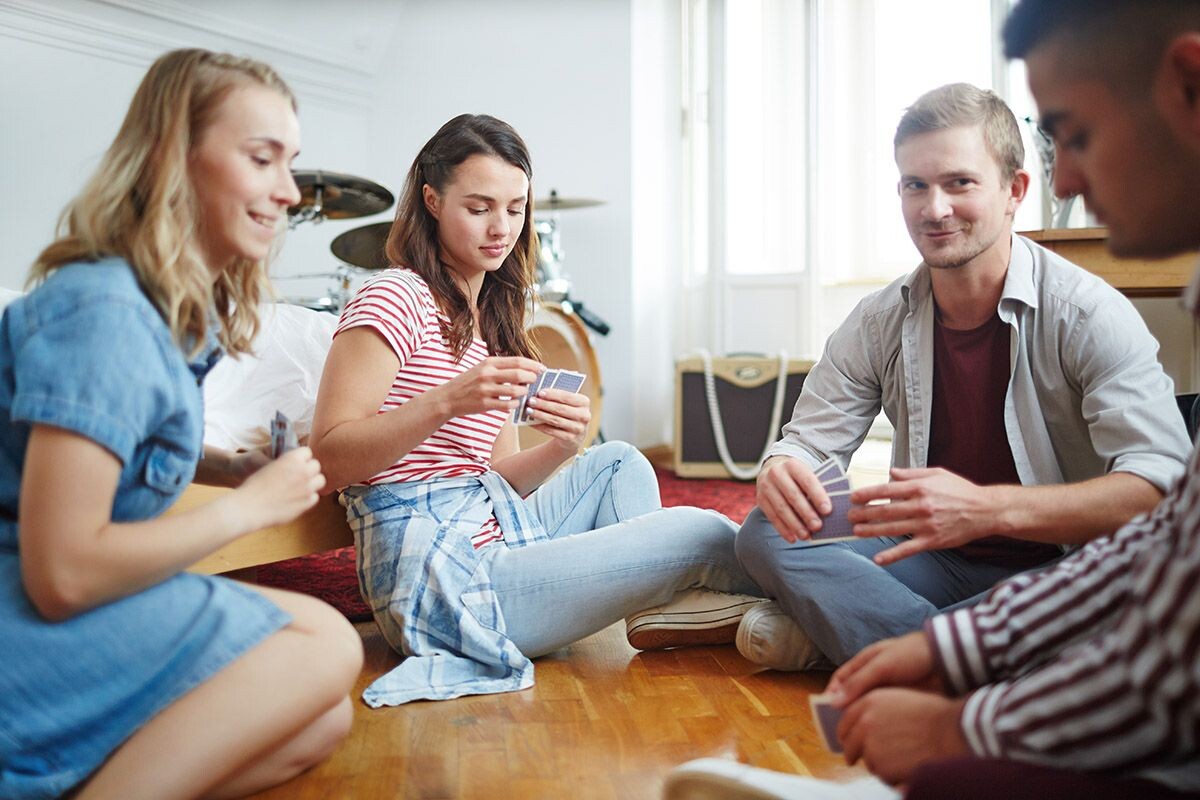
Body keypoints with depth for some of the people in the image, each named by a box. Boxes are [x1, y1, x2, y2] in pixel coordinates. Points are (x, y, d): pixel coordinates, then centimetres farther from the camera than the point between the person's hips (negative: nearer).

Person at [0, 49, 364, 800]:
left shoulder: (186, 307, 7)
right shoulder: (104, 312, -21)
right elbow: (62, 574, -26)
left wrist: (231, 468, 4)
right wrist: (250, 505, -15)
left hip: (98, 600, 9)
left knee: (322, 723, -1)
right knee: (327, 646, -15)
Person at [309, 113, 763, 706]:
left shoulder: (490, 321, 18)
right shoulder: (395, 298, -7)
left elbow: (496, 479, 12)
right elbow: (329, 457, -15)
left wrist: (561, 447, -8)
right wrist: (445, 401, -27)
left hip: (493, 536, 9)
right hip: (439, 573, -9)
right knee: (702, 534, -13)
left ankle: (662, 607, 0)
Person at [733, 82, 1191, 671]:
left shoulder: (1087, 314, -13)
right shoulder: (878, 323, 1)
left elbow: (1161, 485, -25)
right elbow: (807, 440, 3)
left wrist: (986, 508, -40)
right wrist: (781, 472, -24)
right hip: (935, 564, 3)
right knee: (765, 532, -15)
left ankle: (829, 634, -24)